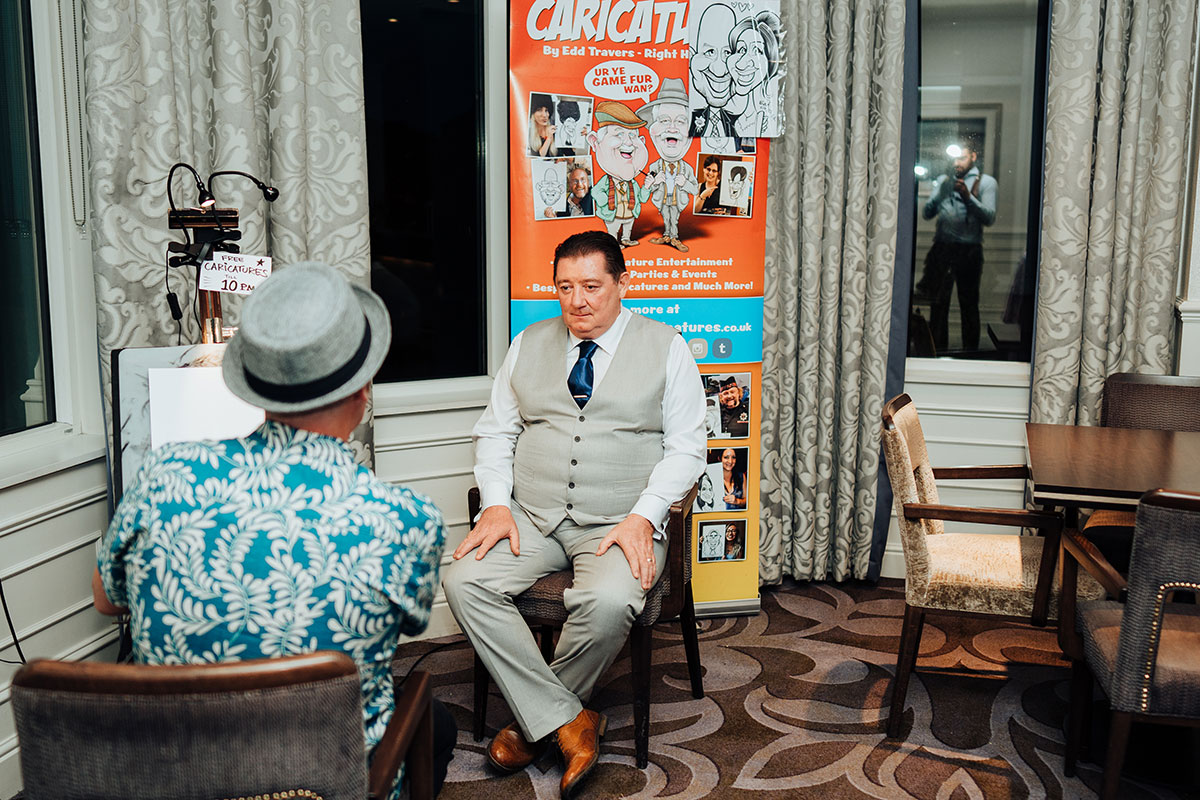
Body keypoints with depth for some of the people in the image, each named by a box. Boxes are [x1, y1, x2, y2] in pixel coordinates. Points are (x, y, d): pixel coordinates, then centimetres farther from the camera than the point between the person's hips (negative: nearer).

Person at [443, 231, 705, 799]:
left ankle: (533, 721, -5)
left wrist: (642, 517, -14)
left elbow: (685, 448, 0)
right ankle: (568, 721, -14)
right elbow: (495, 433, 13)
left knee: (608, 602, -34)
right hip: (531, 518, 3)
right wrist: (496, 504, -5)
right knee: (464, 582, -23)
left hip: (622, 523, -3)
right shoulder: (529, 344, 14)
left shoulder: (666, 347, 5)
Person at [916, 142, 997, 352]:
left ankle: (970, 352, 7)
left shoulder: (986, 182, 5)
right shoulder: (944, 181, 17)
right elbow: (927, 214, 9)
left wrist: (968, 197, -18)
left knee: (969, 305, 2)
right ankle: (938, 352, 8)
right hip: (942, 248, 3)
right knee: (938, 303, 3)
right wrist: (937, 196, -10)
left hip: (969, 250, -3)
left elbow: (989, 218, -7)